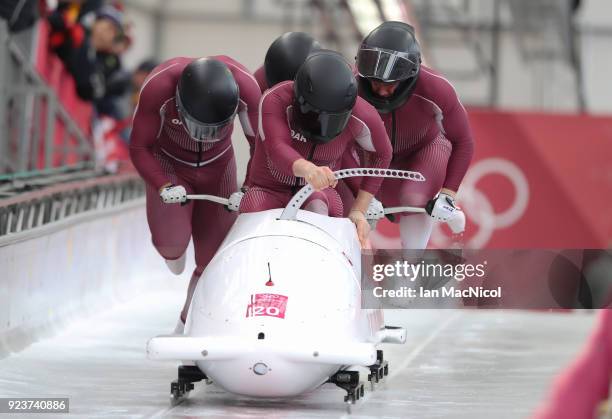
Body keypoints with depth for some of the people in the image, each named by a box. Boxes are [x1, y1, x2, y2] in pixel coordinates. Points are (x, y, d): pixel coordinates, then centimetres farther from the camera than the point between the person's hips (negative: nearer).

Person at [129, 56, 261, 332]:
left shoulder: (245, 87, -31)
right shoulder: (158, 88, -35)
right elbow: (139, 148, -20)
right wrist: (163, 187, -32)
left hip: (217, 168, 2)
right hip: (168, 168, -2)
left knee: (213, 259, -2)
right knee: (171, 242, -25)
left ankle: (186, 325, 21)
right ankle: (173, 249, 13)